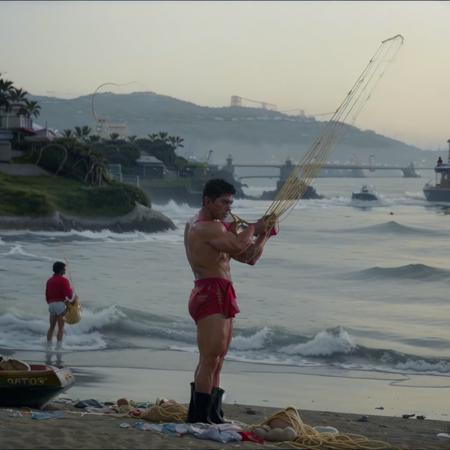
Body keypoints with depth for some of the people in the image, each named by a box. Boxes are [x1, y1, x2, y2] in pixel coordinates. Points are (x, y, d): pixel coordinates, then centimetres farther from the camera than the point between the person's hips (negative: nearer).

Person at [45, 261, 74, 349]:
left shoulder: (49, 280, 15)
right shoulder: (63, 280, -6)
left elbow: (47, 295, 17)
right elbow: (68, 294, -13)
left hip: (51, 304, 6)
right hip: (60, 304, -6)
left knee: (52, 326, 12)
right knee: (61, 327, -2)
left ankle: (48, 346, 8)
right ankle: (58, 347, -8)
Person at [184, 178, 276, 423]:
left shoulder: (217, 228, 22)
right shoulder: (205, 228, -12)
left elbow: (249, 257, 21)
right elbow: (238, 245, -28)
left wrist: (262, 235, 6)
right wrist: (252, 228, -8)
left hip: (221, 298, 11)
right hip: (210, 295, -11)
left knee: (215, 362, 12)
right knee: (210, 360, -13)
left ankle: (212, 416, 17)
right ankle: (199, 418, -14)